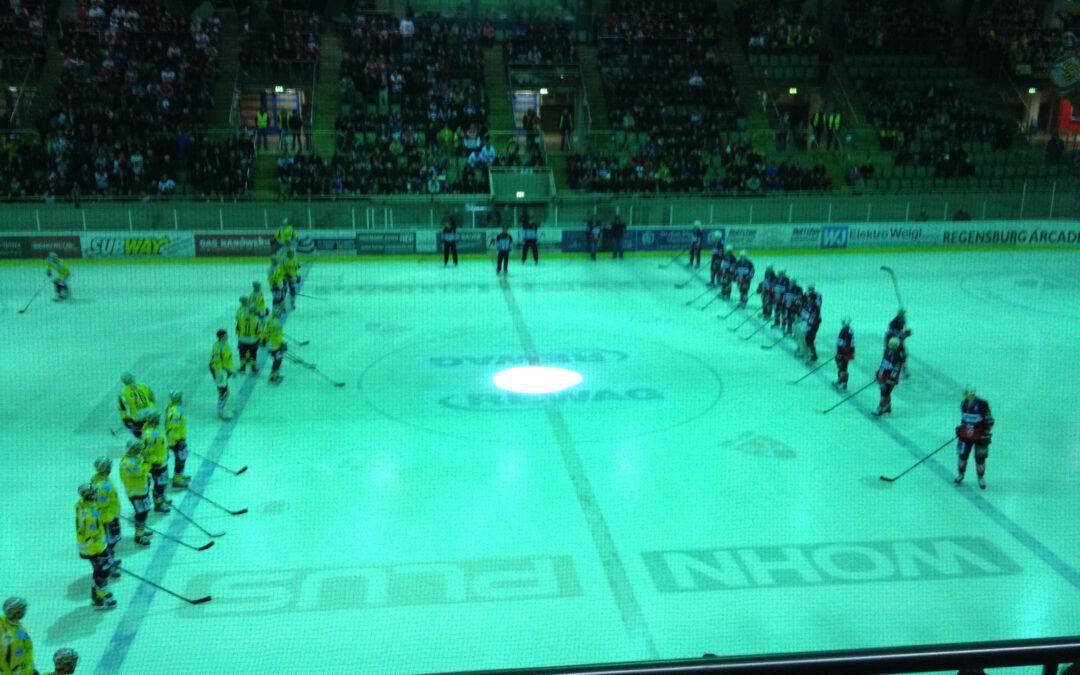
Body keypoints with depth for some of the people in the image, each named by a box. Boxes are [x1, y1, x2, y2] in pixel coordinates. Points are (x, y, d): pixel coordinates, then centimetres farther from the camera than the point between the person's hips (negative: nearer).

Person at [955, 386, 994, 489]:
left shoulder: (982, 404, -17)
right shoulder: (964, 404, 0)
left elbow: (989, 420, -9)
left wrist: (987, 433, -11)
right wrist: (960, 427, 14)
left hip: (980, 436, -4)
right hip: (965, 434, 4)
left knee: (980, 458, 1)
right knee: (962, 455, 6)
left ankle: (981, 478, 21)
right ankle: (960, 475, 27)